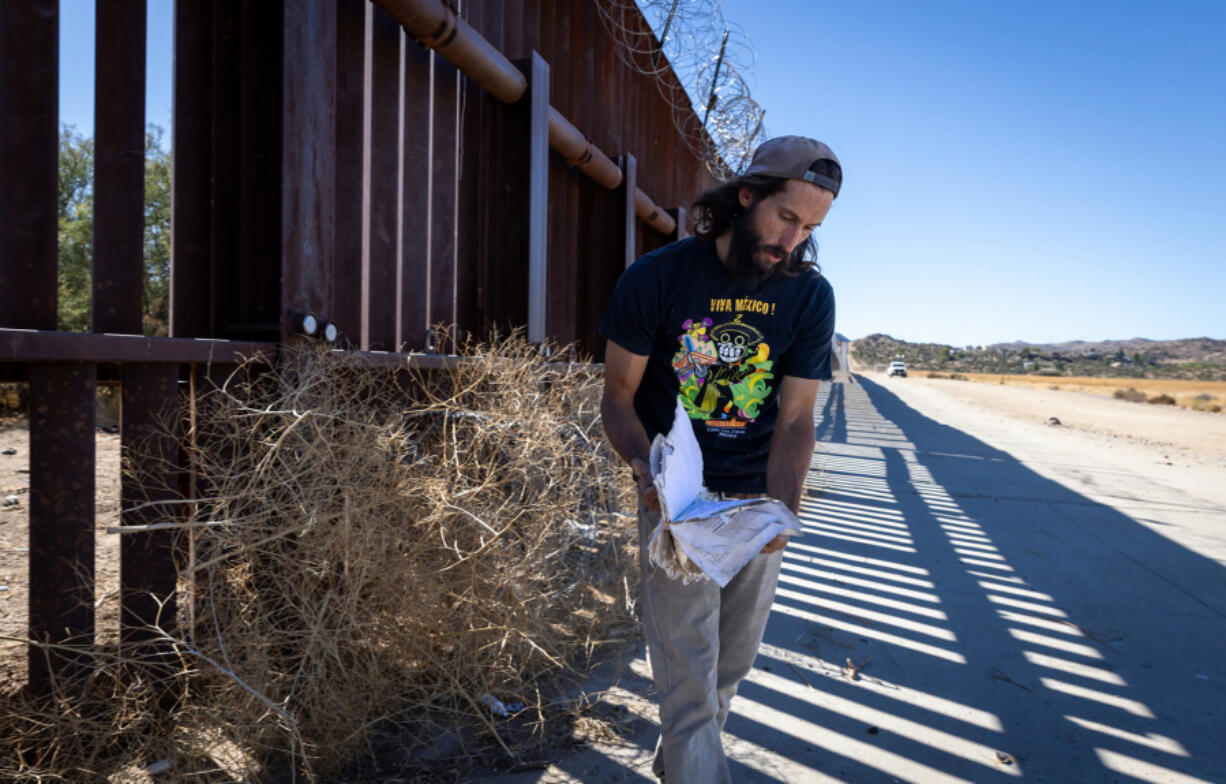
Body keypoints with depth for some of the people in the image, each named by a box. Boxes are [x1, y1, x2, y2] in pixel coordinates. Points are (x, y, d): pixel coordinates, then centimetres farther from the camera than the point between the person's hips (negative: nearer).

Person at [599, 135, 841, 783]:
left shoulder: (810, 298, -5)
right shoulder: (654, 279, -13)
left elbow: (795, 418, -6)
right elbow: (618, 396, -7)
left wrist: (780, 510, -23)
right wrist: (646, 467, -27)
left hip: (756, 498, 4)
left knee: (735, 656, 17)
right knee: (687, 669, -5)